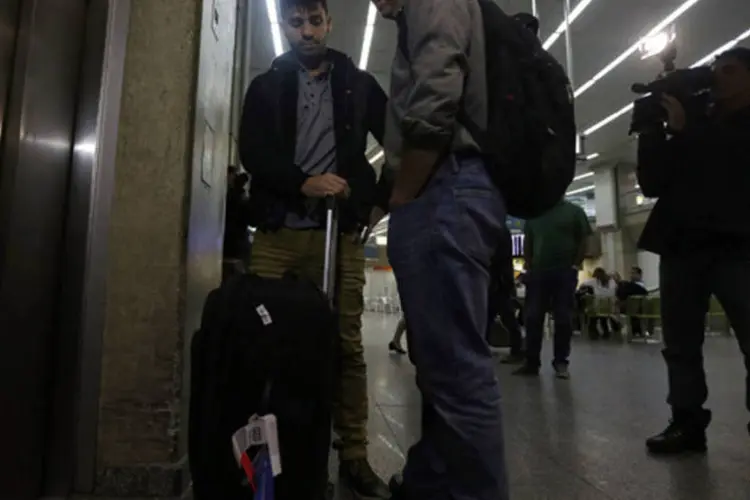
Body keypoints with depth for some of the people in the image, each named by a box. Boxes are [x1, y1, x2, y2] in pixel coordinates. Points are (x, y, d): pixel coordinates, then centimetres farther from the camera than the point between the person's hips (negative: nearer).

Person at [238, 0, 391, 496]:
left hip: (340, 231, 0)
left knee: (347, 345, -1)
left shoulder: (359, 83, 16)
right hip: (278, 231, 1)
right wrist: (303, 181, -15)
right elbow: (253, 151, 1)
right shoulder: (266, 85, 16)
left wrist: (379, 198, 3)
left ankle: (354, 456, 9)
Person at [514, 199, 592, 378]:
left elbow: (583, 241, 3)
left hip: (565, 272, -2)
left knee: (563, 319, 0)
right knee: (533, 318, -1)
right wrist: (529, 266, 3)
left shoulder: (574, 211, 7)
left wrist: (576, 265, -7)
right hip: (538, 272, 2)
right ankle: (531, 362, 4)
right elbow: (527, 242, 14)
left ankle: (561, 362, 9)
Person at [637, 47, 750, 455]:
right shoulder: (693, 128, 20)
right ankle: (687, 423, 10)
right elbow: (652, 184, 11)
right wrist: (653, 131, 3)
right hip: (681, 245, 4)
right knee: (680, 344, 3)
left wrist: (685, 129, -2)